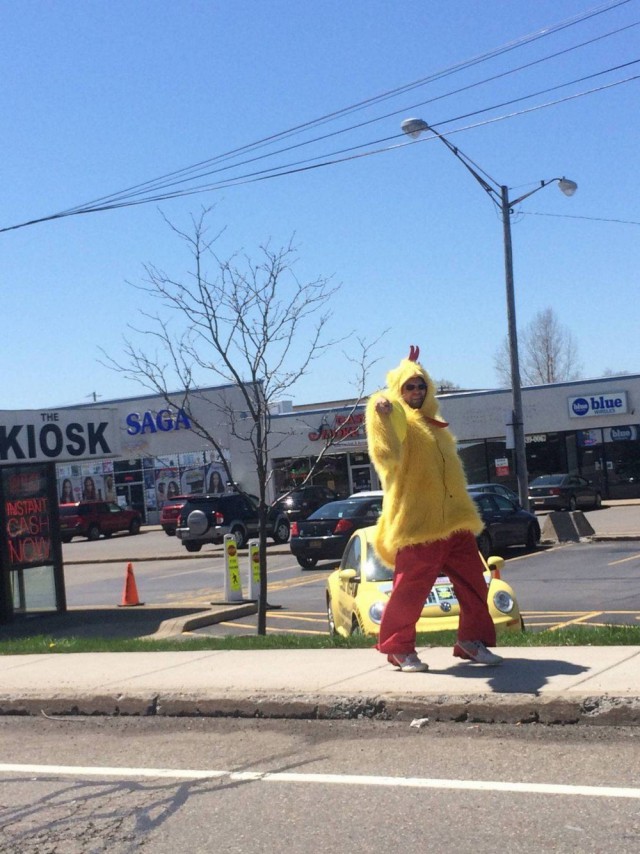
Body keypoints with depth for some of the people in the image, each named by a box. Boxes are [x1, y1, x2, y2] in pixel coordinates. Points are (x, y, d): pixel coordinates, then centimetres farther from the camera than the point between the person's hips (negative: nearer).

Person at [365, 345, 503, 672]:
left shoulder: (428, 418, 20)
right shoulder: (395, 416, -6)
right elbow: (386, 455, -26)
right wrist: (382, 417, -41)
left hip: (453, 516, 8)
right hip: (417, 519, -8)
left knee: (473, 581, 9)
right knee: (411, 587, -5)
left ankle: (472, 639, 20)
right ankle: (398, 647, 8)